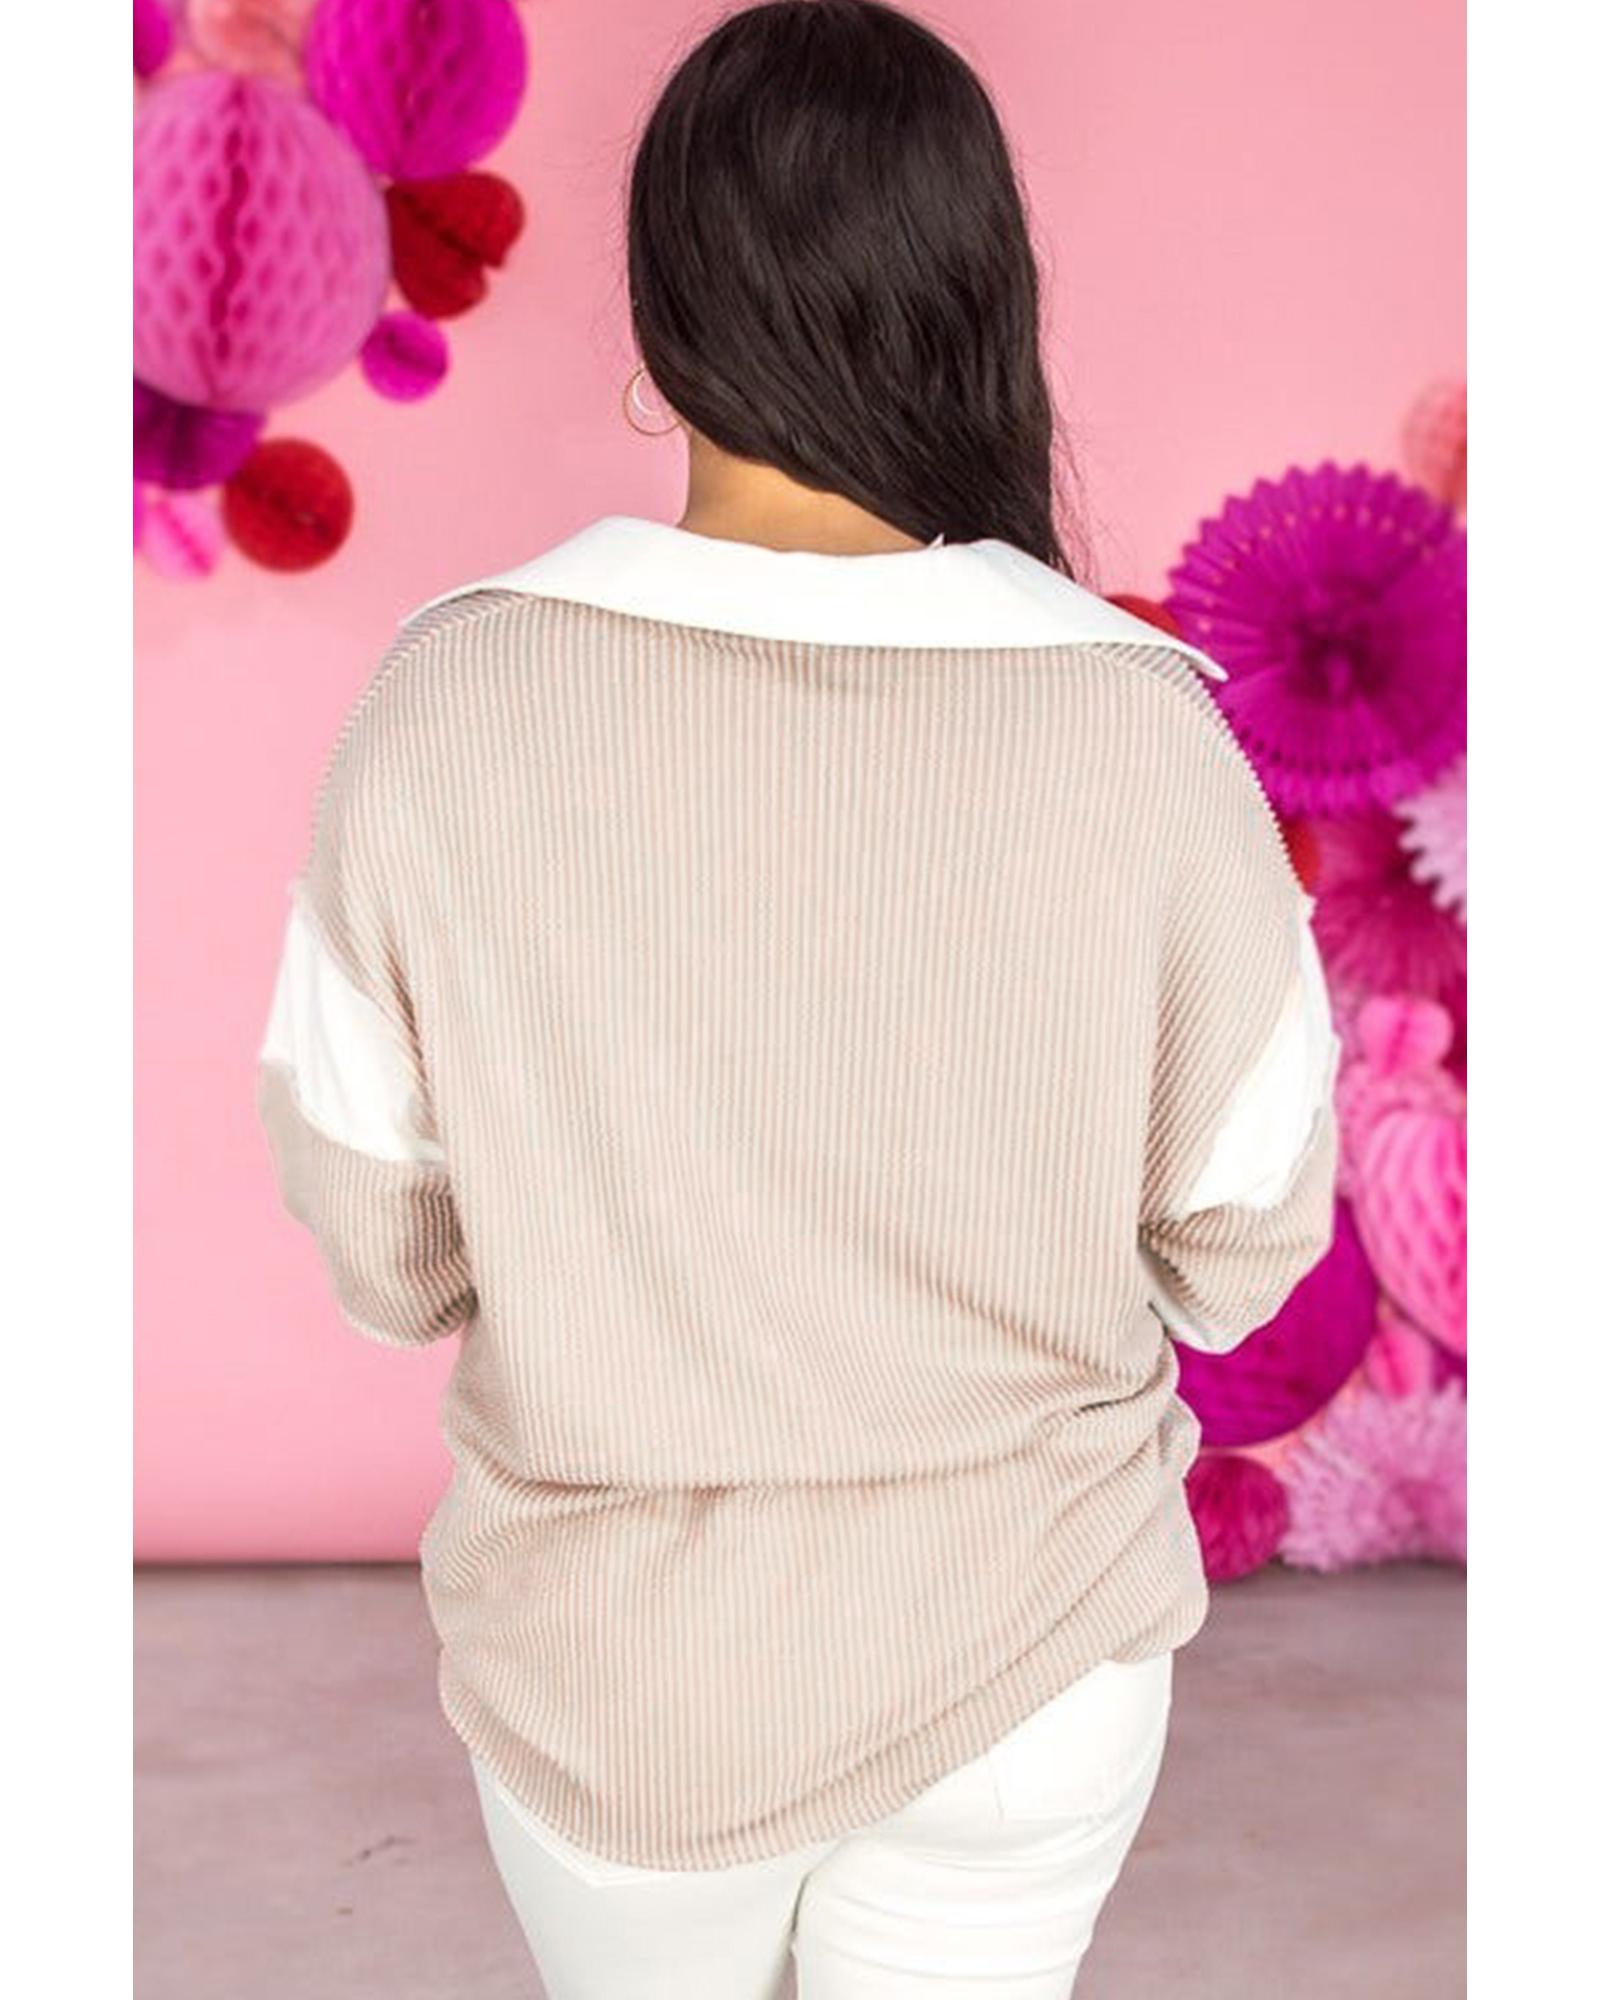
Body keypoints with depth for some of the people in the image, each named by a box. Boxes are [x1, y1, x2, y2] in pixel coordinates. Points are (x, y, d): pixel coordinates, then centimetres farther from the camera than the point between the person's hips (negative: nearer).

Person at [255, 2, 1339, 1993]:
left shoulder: (439, 708, -21)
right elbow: (1241, 1246, -8)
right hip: (1027, 1656, 0)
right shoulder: (1142, 729, -22)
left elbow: (377, 1246, -9)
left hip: (616, 1671, 0)